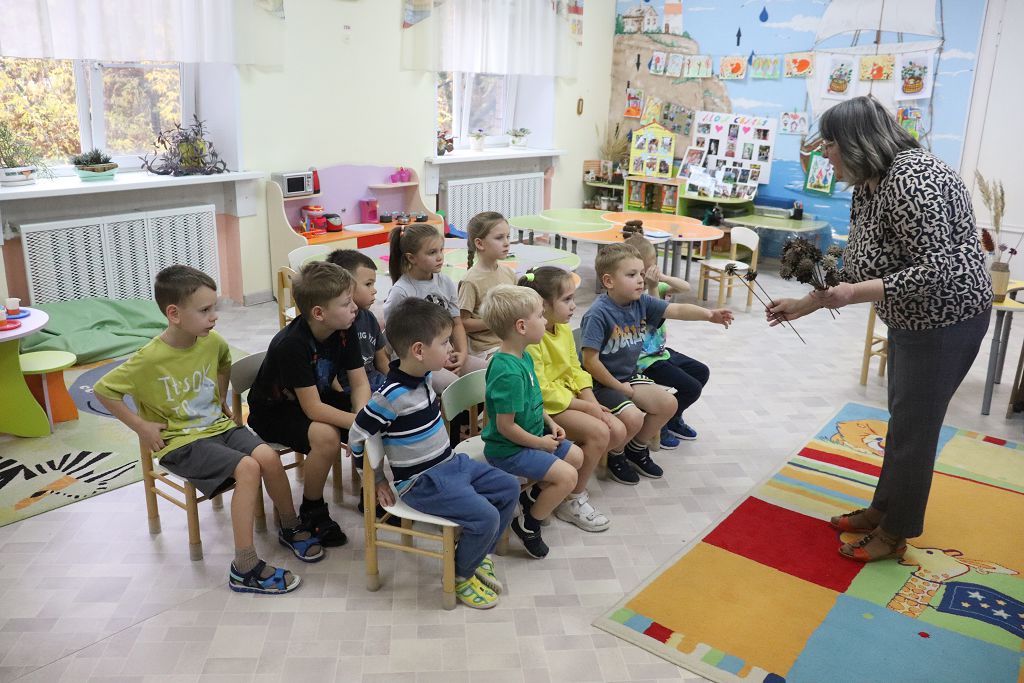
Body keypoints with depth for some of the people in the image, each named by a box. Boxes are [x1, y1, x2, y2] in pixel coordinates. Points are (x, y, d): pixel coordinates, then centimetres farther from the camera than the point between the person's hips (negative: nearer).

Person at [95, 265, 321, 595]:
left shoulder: (212, 341, -3)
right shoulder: (150, 359, -20)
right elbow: (104, 389, -10)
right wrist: (141, 426, -11)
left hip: (219, 426, 6)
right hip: (179, 442, -5)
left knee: (268, 456, -20)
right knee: (247, 468, -27)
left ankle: (291, 528, 5)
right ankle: (244, 569, -21)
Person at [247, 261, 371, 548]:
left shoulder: (344, 331, -11)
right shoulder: (291, 344, -32)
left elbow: (360, 383, -9)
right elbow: (313, 409, -32)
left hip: (319, 397, 7)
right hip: (273, 411, -6)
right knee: (326, 436, -35)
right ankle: (312, 511, -11)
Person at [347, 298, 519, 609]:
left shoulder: (422, 376, 1)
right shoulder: (392, 395, -24)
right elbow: (357, 439, -15)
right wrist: (378, 481, -5)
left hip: (451, 464, 9)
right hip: (421, 482, -9)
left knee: (509, 488, 8)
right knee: (485, 517, -20)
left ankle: (479, 556, 24)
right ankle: (461, 575, 8)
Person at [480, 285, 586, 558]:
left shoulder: (524, 357, 1)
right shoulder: (508, 373, -31)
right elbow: (506, 426, -26)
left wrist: (550, 423, 6)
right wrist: (541, 443, -14)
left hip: (533, 436, 10)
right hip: (508, 449, -10)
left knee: (576, 456, 15)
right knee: (567, 476, -17)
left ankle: (531, 497, 25)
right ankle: (527, 524, 3)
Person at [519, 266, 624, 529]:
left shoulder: (564, 330, 6)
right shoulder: (531, 339, -22)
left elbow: (576, 370, 11)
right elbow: (541, 391, -23)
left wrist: (593, 402, -6)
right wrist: (586, 407, -18)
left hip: (570, 397, 9)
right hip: (545, 407, -9)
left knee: (618, 431, -5)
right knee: (598, 432, -23)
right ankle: (572, 501, -6)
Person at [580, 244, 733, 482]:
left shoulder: (641, 302, -2)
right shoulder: (598, 314, -24)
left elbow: (677, 310, -8)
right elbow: (590, 361, -25)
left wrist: (709, 315, -25)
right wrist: (619, 387, -15)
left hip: (630, 375, 8)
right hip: (601, 383, -8)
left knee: (669, 404, 2)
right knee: (632, 416, -27)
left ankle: (637, 449, 24)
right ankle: (615, 455, 7)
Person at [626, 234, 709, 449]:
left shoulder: (652, 285, 3)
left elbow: (686, 287, 1)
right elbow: (655, 320, -28)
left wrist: (663, 278, -14)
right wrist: (653, 288, -30)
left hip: (660, 351, 10)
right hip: (646, 360, -10)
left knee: (702, 372, 20)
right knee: (692, 388, -11)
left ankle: (673, 419, 30)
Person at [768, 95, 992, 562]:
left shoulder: (911, 179, -26)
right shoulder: (868, 186, 4)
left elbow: (937, 271, -31)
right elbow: (856, 267, 11)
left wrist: (855, 295, -32)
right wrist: (805, 304, 10)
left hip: (947, 317, -9)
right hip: (911, 317, 9)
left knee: (914, 424, 1)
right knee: (902, 416, 18)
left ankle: (895, 533, 18)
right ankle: (884, 509, 34)